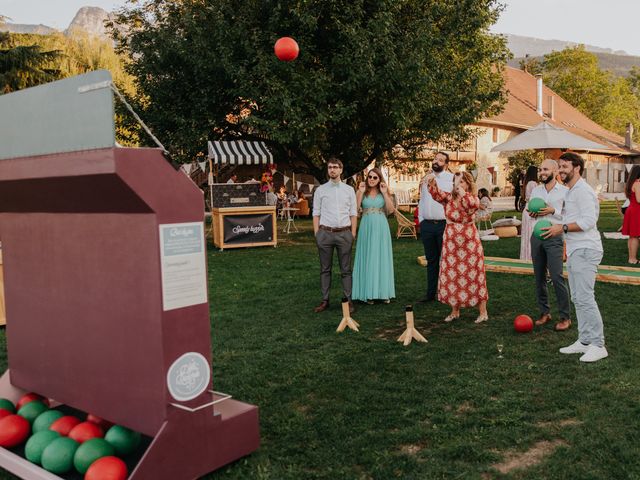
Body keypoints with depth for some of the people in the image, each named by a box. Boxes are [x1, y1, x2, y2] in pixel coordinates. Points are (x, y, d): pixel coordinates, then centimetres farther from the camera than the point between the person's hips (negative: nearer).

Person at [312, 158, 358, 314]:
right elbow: (316, 213, 5)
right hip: (325, 233, 0)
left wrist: (353, 234, -1)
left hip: (344, 233, 0)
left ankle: (348, 300, 9)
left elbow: (353, 213, 6)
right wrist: (317, 234, -2)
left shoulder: (349, 190, 7)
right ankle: (325, 300, 15)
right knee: (325, 269, 7)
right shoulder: (320, 190, 6)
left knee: (346, 269, 4)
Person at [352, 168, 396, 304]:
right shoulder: (362, 192, 5)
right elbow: (355, 209, -8)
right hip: (366, 228, -1)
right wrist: (361, 192, -11)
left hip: (381, 228, 1)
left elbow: (391, 210, -4)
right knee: (367, 259, 2)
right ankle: (368, 293, 8)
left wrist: (385, 193, -9)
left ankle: (383, 292, 13)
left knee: (381, 258, 5)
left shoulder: (383, 192, 7)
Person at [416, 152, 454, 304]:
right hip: (427, 224, 5)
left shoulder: (452, 179, -4)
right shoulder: (426, 178, 14)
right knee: (431, 260, 12)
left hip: (444, 224, -5)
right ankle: (430, 293, 20)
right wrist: (421, 220, 14)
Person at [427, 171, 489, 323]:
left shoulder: (473, 198, -5)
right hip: (451, 242, 5)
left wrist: (460, 190, -27)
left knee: (473, 275, 0)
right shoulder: (449, 198, 5)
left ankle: (483, 312, 11)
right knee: (452, 275, 10)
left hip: (469, 242, -4)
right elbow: (437, 194, -13)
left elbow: (472, 204, -29)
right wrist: (432, 182, -31)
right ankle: (455, 311, 25)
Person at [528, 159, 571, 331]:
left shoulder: (565, 191, -4)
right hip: (536, 236, 6)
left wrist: (553, 211, -18)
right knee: (539, 277, 9)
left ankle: (565, 317, 0)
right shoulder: (535, 191, 12)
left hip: (554, 237, -5)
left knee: (557, 277, -10)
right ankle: (544, 312, 20)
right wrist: (532, 214, -2)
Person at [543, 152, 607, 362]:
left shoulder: (582, 191, -13)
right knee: (578, 298, 12)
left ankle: (598, 345, -4)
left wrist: (562, 228, -19)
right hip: (575, 251, 11)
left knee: (585, 298, -11)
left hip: (585, 251, -11)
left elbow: (588, 221, -22)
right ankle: (585, 341, 19)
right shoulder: (571, 192, 19)